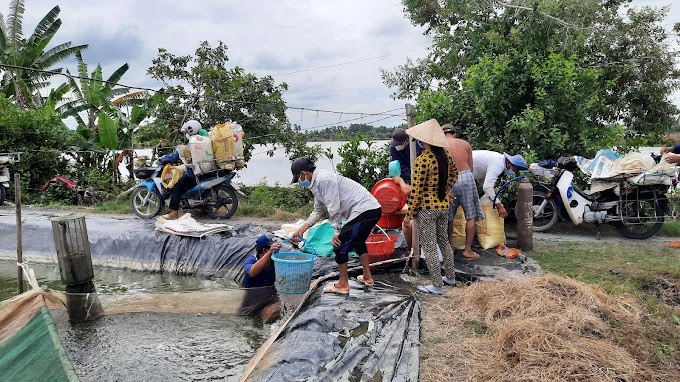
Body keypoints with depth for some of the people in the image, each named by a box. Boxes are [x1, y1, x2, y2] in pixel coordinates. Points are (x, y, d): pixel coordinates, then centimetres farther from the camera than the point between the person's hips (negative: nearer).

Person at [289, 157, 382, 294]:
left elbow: (334, 208, -18)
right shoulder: (316, 183, 18)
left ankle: (343, 284, 6)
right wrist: (301, 230, 17)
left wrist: (337, 233, -11)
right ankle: (367, 277, 40)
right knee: (358, 242, 30)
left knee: (340, 245, -6)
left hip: (365, 210, -11)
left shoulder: (324, 179, -15)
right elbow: (317, 211, 24)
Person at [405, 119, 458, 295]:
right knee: (443, 240, 22)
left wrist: (411, 211, -8)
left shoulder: (423, 160, -20)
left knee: (429, 246, 2)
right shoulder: (446, 155, 2)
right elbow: (454, 174, 20)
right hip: (444, 205, 8)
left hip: (427, 208, -8)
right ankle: (450, 276, 35)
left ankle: (437, 285, 8)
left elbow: (416, 189, -17)